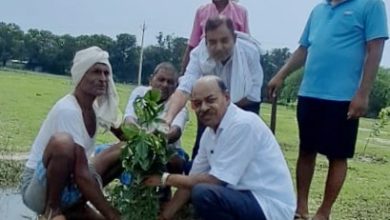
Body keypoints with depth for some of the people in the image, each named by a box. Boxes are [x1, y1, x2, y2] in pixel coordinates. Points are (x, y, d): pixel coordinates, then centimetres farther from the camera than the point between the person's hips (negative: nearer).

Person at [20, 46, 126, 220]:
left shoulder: (95, 107, 1)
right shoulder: (67, 110, -24)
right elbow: (81, 174, -28)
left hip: (70, 182, 9)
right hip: (38, 188, -9)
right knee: (63, 141, -36)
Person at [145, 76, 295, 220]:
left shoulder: (243, 124, -21)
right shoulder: (209, 133, 6)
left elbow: (215, 180, -21)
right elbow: (193, 180, 11)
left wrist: (166, 178, -10)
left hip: (270, 207, -9)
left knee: (202, 194, -27)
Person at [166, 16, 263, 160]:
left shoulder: (250, 51, -32)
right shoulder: (199, 54, -30)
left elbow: (253, 95, -24)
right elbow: (184, 89, -43)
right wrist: (168, 118, -59)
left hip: (244, 106, -1)